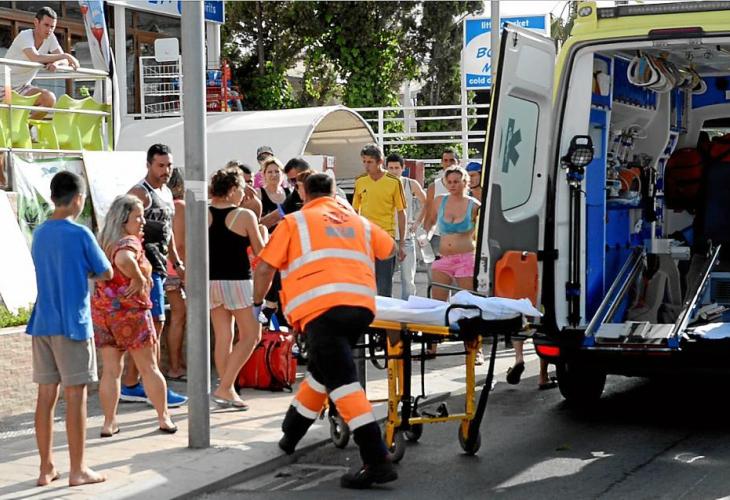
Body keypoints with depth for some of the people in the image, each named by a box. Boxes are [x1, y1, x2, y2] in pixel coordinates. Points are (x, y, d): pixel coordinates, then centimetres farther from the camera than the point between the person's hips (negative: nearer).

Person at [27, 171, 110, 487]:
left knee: (45, 395, 9)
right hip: (72, 324, -6)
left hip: (42, 323, 6)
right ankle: (77, 470, 4)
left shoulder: (40, 234, 9)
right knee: (75, 396, -1)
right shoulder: (80, 234, -11)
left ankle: (46, 468, 14)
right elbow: (106, 273, -3)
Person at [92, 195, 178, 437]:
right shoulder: (129, 242, -14)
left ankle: (109, 423, 6)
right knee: (149, 368, 6)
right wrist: (139, 280, -23)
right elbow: (123, 260, -37)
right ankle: (164, 418, 14)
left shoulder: (104, 241, 11)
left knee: (111, 370, 8)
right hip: (130, 310, -6)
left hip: (102, 310, 6)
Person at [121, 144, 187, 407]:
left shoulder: (167, 193, 18)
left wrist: (177, 263, 24)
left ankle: (130, 385, 16)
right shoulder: (140, 193, -11)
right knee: (155, 324, -10)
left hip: (159, 266, 9)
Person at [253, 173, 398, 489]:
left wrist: (257, 302, 27)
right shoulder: (358, 221, 27)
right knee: (320, 369, 24)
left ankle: (377, 462, -20)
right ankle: (290, 435, 41)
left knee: (342, 381, -10)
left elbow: (264, 267, 10)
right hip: (361, 305, 6)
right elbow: (389, 250, 42)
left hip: (321, 306, -5)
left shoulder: (295, 221, 15)